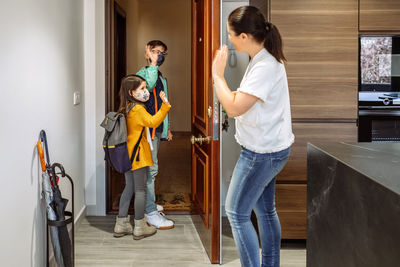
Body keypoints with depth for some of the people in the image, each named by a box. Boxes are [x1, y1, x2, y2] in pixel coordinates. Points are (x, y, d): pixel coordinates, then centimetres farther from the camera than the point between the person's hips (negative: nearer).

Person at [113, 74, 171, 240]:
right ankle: (140, 227, 8)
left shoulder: (126, 108, 10)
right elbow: (152, 122, -28)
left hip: (128, 154, 9)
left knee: (129, 187, 15)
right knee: (140, 189, 0)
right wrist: (165, 105, -30)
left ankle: (121, 224, 20)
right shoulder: (138, 109, -17)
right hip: (138, 154, -9)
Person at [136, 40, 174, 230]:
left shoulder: (161, 77, 19)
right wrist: (154, 64, -25)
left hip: (157, 129, 9)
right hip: (147, 128, -9)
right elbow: (148, 86, -33)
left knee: (151, 168, 16)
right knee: (151, 169, -10)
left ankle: (148, 203, 27)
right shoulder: (142, 73, -8)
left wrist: (167, 128, 22)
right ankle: (151, 213, -8)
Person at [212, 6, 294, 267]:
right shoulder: (263, 59, 7)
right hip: (269, 148, 10)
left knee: (236, 212, 1)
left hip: (262, 152, -10)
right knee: (265, 209, 20)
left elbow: (234, 108, -26)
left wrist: (218, 74, -16)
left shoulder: (265, 67, -25)